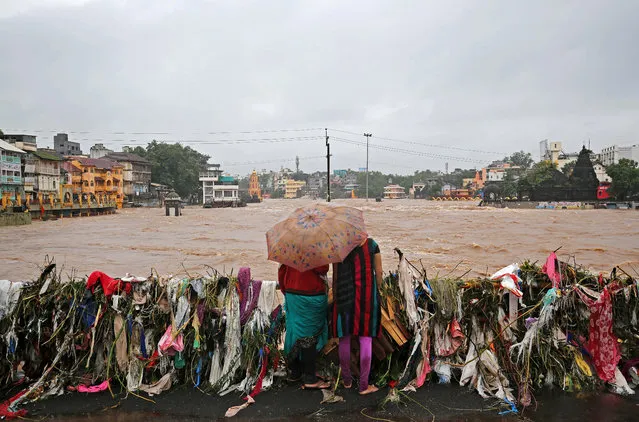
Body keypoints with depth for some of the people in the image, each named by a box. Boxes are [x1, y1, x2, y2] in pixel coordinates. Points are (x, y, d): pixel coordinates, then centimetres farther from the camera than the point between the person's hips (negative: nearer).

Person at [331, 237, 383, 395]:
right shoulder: (372, 244, 0)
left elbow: (335, 275, 1)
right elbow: (379, 272, 0)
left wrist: (335, 297, 9)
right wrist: (376, 291, 14)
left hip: (345, 294, 1)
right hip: (367, 295, 0)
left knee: (345, 338, 12)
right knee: (366, 338, 6)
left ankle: (347, 380, 26)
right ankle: (364, 385, 11)